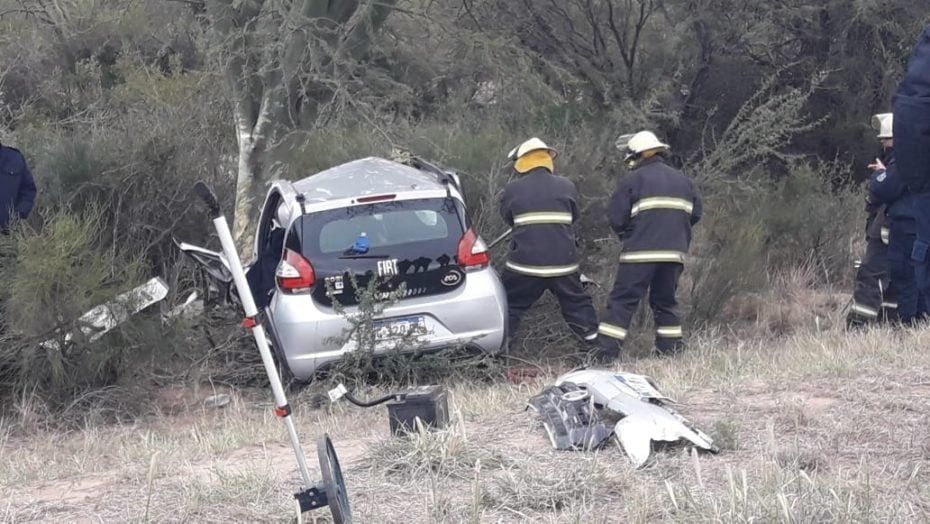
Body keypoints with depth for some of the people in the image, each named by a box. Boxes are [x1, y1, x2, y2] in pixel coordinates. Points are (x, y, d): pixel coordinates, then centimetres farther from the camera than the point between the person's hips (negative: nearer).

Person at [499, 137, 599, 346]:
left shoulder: (512, 190, -4)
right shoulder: (566, 187, 1)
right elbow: (574, 217, 12)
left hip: (525, 263, -2)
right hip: (563, 263, 2)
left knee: (510, 306, 10)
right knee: (577, 303, 17)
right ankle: (595, 341, 22)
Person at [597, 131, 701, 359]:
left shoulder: (633, 180, -3)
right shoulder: (682, 180, 14)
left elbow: (616, 218, -5)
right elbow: (695, 213, 15)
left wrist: (626, 235, 14)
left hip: (640, 251, -5)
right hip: (674, 252, 5)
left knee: (623, 300, -4)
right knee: (665, 301, 18)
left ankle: (606, 354, -10)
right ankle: (672, 351, 17)